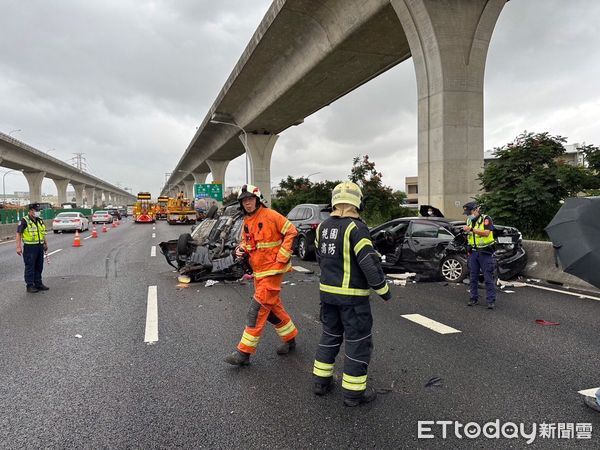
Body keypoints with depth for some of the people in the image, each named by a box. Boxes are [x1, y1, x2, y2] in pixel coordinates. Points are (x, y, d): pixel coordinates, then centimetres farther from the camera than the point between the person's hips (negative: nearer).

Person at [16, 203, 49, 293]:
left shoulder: (40, 220, 11)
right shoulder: (24, 221, -9)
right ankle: (30, 286, 7)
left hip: (40, 247, 7)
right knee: (30, 267, 0)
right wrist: (18, 247, -17)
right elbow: (18, 234, -11)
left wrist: (45, 244, 20)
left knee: (39, 267, 13)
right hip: (30, 247, -7)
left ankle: (38, 284, 23)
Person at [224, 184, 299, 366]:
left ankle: (244, 352, 0)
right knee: (273, 307, 17)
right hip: (258, 271, 8)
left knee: (258, 309, -7)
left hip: (272, 270, -8)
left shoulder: (271, 216, -14)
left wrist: (282, 257, -16)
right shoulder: (247, 222, 10)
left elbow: (291, 232, -14)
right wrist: (241, 249, -2)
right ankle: (290, 339, 35)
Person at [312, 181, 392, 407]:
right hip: (352, 295, -7)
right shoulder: (355, 227, -18)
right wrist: (383, 289, -8)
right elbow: (369, 263, -20)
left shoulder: (323, 227, 5)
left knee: (330, 335, 21)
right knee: (358, 341, 6)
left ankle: (321, 381, 29)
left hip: (327, 291, 7)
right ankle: (353, 392, 14)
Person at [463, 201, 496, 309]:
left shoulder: (486, 219, -7)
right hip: (473, 253, 6)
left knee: (488, 278, -4)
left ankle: (491, 301, 0)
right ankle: (474, 298, 18)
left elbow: (486, 232, -23)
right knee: (473, 277, 9)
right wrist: (468, 250, 14)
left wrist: (471, 229, -27)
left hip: (485, 253, -6)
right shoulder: (469, 221, 13)